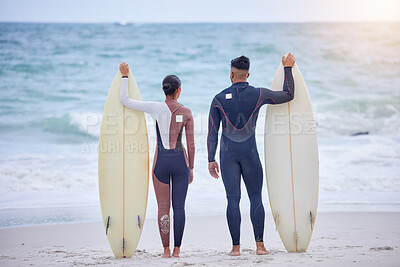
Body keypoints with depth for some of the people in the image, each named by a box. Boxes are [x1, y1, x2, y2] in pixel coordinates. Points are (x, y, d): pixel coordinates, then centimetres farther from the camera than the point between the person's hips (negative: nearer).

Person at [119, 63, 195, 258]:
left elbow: (125, 100, -3)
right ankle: (177, 249, 8)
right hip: (180, 160, 0)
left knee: (163, 207, 6)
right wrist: (191, 168, 11)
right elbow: (191, 144, 1)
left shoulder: (156, 108, -7)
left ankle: (166, 249, 6)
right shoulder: (186, 112, -3)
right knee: (179, 207, 7)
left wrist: (125, 76, 8)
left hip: (161, 161, 0)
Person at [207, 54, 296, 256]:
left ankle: (236, 247, 1)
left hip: (228, 154, 1)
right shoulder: (259, 94, -1)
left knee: (233, 200, 2)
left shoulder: (219, 99, 0)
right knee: (256, 198, 8)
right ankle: (259, 245, 3)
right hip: (250, 152, 0)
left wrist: (211, 160, 5)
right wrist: (288, 68, 22)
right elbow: (288, 95, 12)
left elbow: (212, 133, -1)